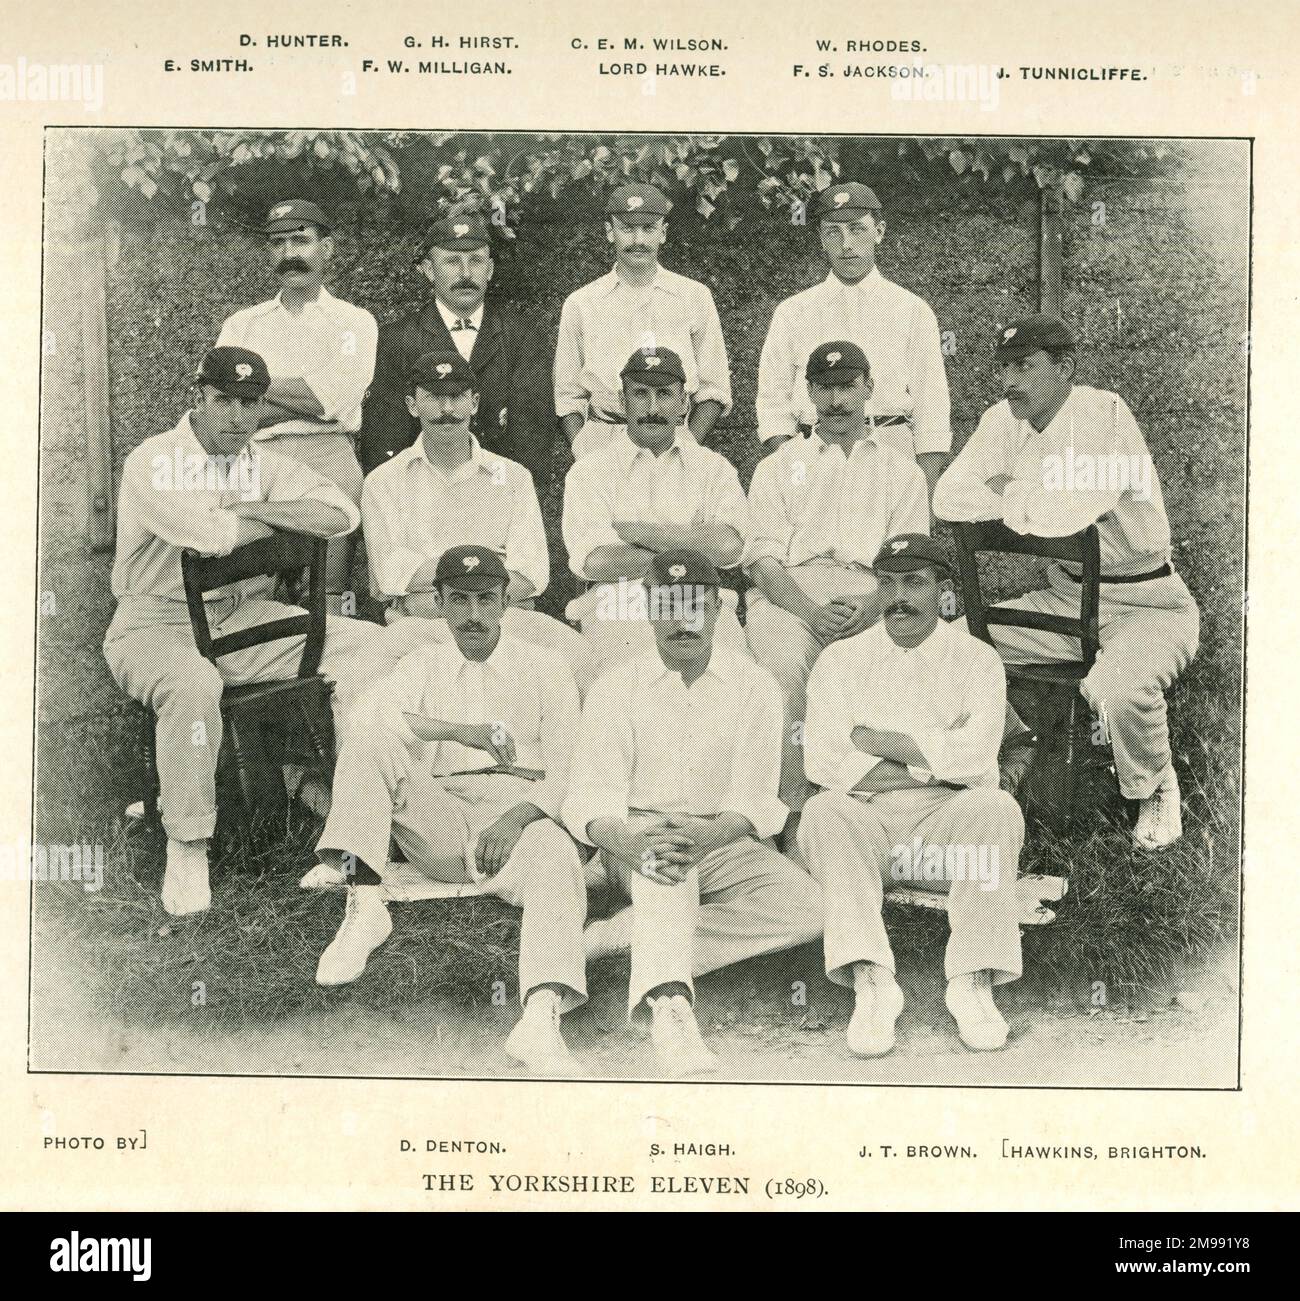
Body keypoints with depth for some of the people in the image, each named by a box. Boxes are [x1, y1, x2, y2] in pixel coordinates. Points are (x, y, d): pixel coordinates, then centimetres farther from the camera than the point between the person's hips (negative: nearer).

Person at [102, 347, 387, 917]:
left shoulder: (263, 462, 10)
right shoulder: (154, 462, -10)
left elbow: (341, 514, -5)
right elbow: (213, 537, -26)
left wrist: (252, 509, -14)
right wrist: (288, 518, -8)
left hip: (244, 615, 6)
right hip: (157, 623, -6)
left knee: (369, 643, -8)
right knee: (193, 684, -40)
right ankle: (187, 848, -23)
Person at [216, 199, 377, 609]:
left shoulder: (354, 321, 11)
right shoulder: (241, 324, 20)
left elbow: (331, 399, -4)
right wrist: (301, 396, -5)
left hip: (328, 466, -2)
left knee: (326, 603, -8)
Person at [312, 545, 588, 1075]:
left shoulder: (543, 666, 16)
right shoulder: (424, 664, 19)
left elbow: (565, 767, 5)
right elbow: (368, 712, -5)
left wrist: (520, 815, -16)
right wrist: (465, 732, -16)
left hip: (518, 814, -1)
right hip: (439, 822, 2)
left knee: (558, 855, -36)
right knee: (370, 738, -21)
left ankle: (541, 1022, -53)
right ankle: (364, 901, -28)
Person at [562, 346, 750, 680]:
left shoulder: (714, 468, 17)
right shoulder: (590, 471, 12)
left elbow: (729, 547, -5)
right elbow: (595, 561, -6)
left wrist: (632, 530, -3)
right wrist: (691, 542, -1)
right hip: (617, 610, -1)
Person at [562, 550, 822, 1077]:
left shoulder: (755, 687, 4)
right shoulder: (615, 687, 3)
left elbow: (755, 800, -7)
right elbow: (591, 796, -9)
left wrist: (710, 834, -31)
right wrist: (629, 842, -33)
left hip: (725, 843, 2)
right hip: (640, 834, -1)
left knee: (807, 906, -27)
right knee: (664, 856, -37)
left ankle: (623, 935, -31)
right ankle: (669, 1005, -56)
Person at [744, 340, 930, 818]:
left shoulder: (902, 473, 24)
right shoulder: (778, 467, 22)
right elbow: (764, 560, 7)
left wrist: (871, 604, -13)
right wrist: (812, 612, -13)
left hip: (872, 596, 0)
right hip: (788, 594, 0)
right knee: (786, 666, -35)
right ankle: (795, 802, -32)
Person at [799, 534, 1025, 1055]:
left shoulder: (977, 659, 8)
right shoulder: (840, 660, 11)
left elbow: (975, 759, -9)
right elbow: (822, 762, -5)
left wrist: (874, 741, -6)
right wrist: (934, 761, -7)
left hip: (947, 824, 0)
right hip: (865, 822, 1)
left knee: (996, 807, -29)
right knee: (823, 811, -30)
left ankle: (973, 978, -31)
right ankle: (870, 979, -38)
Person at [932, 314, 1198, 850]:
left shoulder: (1104, 414, -22)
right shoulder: (1004, 421, 0)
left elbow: (1067, 514, -34)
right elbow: (948, 498, -7)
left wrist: (1006, 494, -14)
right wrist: (1025, 501, -19)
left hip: (1147, 601, -7)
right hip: (1065, 595, 7)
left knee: (1117, 688, -36)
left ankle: (1155, 792, -3)